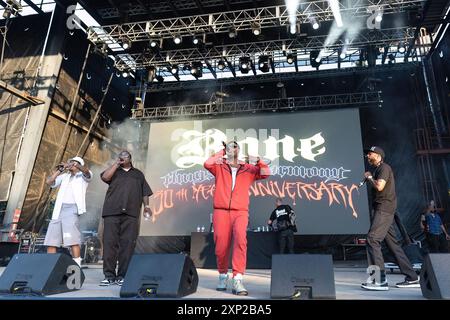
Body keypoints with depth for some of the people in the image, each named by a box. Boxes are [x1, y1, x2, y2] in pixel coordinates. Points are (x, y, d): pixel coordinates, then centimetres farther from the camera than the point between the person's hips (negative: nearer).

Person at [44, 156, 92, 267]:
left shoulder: (83, 176, 14)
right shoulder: (64, 176, 27)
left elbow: (86, 170, -9)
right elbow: (49, 182, 17)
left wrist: (74, 165, -20)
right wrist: (58, 171, 12)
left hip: (72, 208, -6)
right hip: (58, 209, 6)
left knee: (72, 239, -17)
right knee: (51, 240, 1)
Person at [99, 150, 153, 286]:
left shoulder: (138, 174, 24)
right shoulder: (114, 171, 23)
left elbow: (144, 192, 17)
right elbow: (105, 177, 0)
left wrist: (146, 205, 3)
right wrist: (116, 163, 6)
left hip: (131, 213, 0)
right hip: (112, 212, 0)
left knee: (127, 244, -7)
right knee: (109, 242, -6)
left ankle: (122, 276, -3)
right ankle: (109, 275, -2)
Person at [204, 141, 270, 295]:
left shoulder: (248, 169, 16)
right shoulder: (219, 167, 14)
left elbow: (266, 173, 6)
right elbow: (207, 164, -6)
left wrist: (258, 161, -8)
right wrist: (221, 152, 3)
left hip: (240, 212, 0)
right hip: (221, 211, 0)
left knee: (240, 238, -26)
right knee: (221, 245, -4)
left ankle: (237, 279, -28)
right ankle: (223, 275, 22)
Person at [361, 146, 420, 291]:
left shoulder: (384, 167, -6)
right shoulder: (377, 170, 23)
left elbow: (379, 186, -19)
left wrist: (369, 177, -6)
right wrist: (369, 179, 11)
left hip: (384, 209, -10)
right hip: (381, 210, 10)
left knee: (372, 239, -18)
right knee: (393, 243, 11)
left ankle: (380, 280, -20)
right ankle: (412, 278, 17)